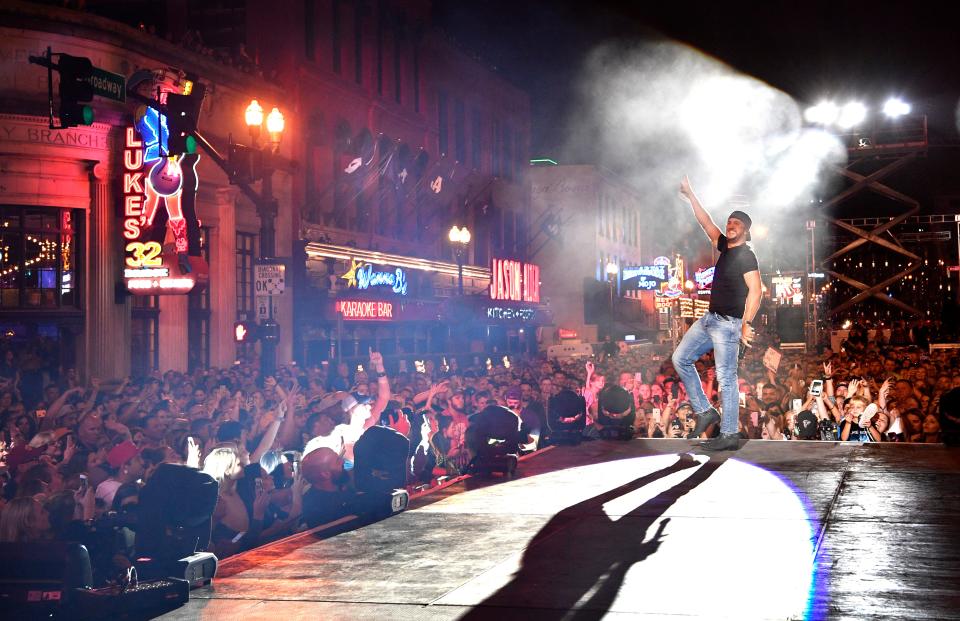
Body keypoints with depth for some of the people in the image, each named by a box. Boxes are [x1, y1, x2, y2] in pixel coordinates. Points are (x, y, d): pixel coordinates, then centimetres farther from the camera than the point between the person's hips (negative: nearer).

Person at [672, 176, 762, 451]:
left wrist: (747, 323, -30)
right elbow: (706, 223, 20)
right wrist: (689, 195, 19)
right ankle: (705, 411, 13)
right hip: (710, 319, 9)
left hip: (728, 323, -9)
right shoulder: (725, 247, 12)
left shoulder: (746, 256, -12)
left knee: (726, 378, -8)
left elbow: (755, 291, -21)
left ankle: (729, 435, -5)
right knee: (681, 358, 12)